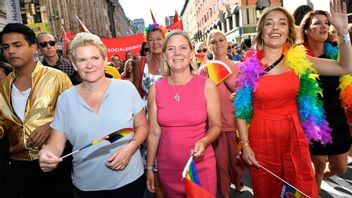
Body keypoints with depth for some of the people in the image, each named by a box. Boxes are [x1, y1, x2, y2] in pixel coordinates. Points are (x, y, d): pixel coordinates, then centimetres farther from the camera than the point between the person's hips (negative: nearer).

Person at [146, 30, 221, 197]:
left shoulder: (207, 86, -9)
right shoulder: (155, 89, -4)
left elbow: (215, 126, -1)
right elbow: (154, 132, 2)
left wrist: (204, 142, -21)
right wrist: (149, 167, 5)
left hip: (201, 165, -1)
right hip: (167, 167, 2)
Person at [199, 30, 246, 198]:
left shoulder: (237, 67, 5)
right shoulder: (204, 69, 0)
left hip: (236, 121, 2)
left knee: (238, 158, 14)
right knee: (221, 162, 8)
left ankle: (238, 183, 45)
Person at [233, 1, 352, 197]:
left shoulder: (298, 60, -1)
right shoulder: (249, 66, -7)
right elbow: (242, 109, -4)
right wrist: (245, 144, -7)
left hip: (295, 137, 2)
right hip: (261, 139, -1)